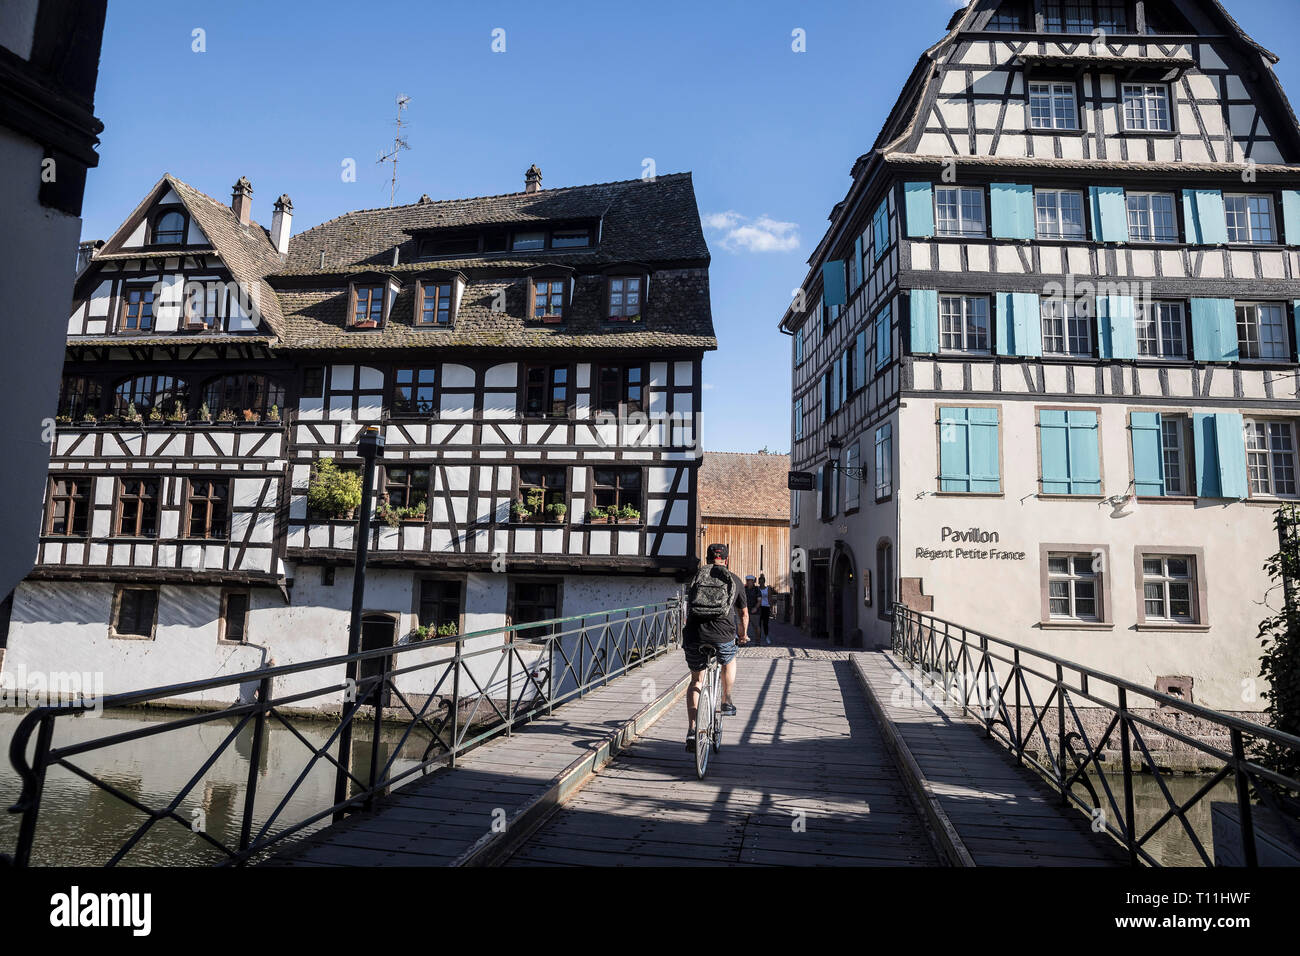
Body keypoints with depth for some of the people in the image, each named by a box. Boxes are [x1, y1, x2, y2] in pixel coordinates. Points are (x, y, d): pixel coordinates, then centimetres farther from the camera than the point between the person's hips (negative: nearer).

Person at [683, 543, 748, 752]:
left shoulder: (696, 577, 21)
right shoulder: (734, 580, 17)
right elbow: (744, 613, 29)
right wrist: (743, 635, 47)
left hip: (694, 633, 1)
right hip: (723, 634, -1)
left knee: (696, 681, 19)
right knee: (729, 662, 34)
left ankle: (691, 729, 9)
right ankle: (726, 702, 32)